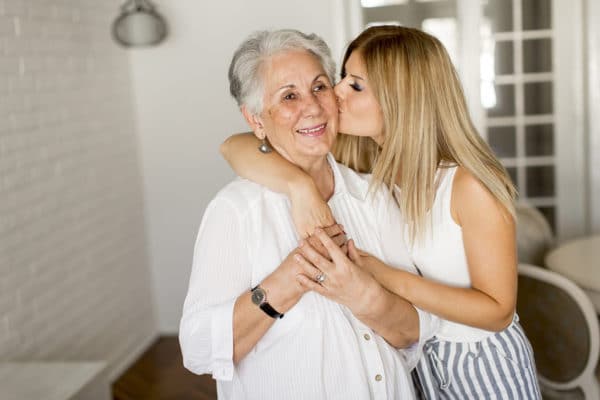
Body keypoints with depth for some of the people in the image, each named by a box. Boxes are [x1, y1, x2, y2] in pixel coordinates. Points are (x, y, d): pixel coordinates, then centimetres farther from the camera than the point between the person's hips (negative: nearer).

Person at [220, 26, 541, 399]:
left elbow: (498, 310, -21)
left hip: (484, 365, -4)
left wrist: (390, 279, -32)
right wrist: (299, 184, -40)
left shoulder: (469, 184, -27)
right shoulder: (359, 160, -14)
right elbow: (235, 146, -20)